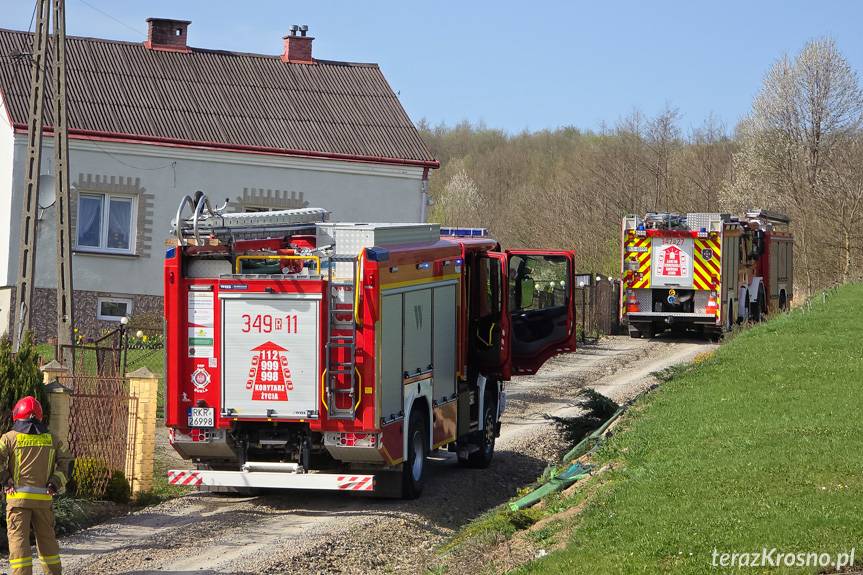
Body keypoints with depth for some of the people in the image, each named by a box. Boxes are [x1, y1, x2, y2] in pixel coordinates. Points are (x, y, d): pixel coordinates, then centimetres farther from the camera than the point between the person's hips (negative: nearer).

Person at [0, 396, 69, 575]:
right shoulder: (51, 440, 10)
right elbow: (63, 463, 2)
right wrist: (56, 483, -1)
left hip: (18, 496, -3)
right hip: (44, 498, 3)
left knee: (18, 539, -3)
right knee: (46, 539, 16)